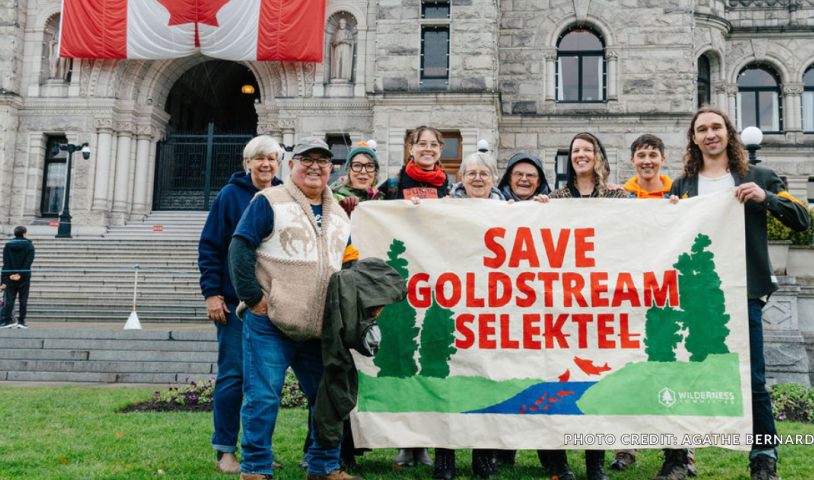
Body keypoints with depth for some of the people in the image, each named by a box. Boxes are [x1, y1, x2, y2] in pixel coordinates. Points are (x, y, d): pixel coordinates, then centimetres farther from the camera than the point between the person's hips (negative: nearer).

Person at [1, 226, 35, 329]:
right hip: (24, 278, -2)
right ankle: (21, 321, 0)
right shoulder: (29, 246, -2)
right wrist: (20, 274, -13)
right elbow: (28, 262, -12)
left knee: (9, 300, 7)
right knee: (23, 300, 2)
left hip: (10, 278, 2)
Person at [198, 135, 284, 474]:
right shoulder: (230, 195, -2)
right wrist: (212, 293, -10)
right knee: (233, 374, -1)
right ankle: (225, 451, 10)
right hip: (235, 301, -4)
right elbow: (209, 247, -3)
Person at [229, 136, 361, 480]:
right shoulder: (269, 202, -1)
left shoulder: (338, 215, 18)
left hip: (320, 330, 6)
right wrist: (253, 298, -11)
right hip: (269, 325, -5)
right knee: (263, 397, -4)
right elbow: (240, 249, -6)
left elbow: (349, 263, 25)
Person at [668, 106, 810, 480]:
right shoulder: (682, 186, 14)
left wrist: (765, 198, -12)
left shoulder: (757, 178, 8)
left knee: (752, 379, 0)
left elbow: (802, 221, 4)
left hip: (742, 292, -2)